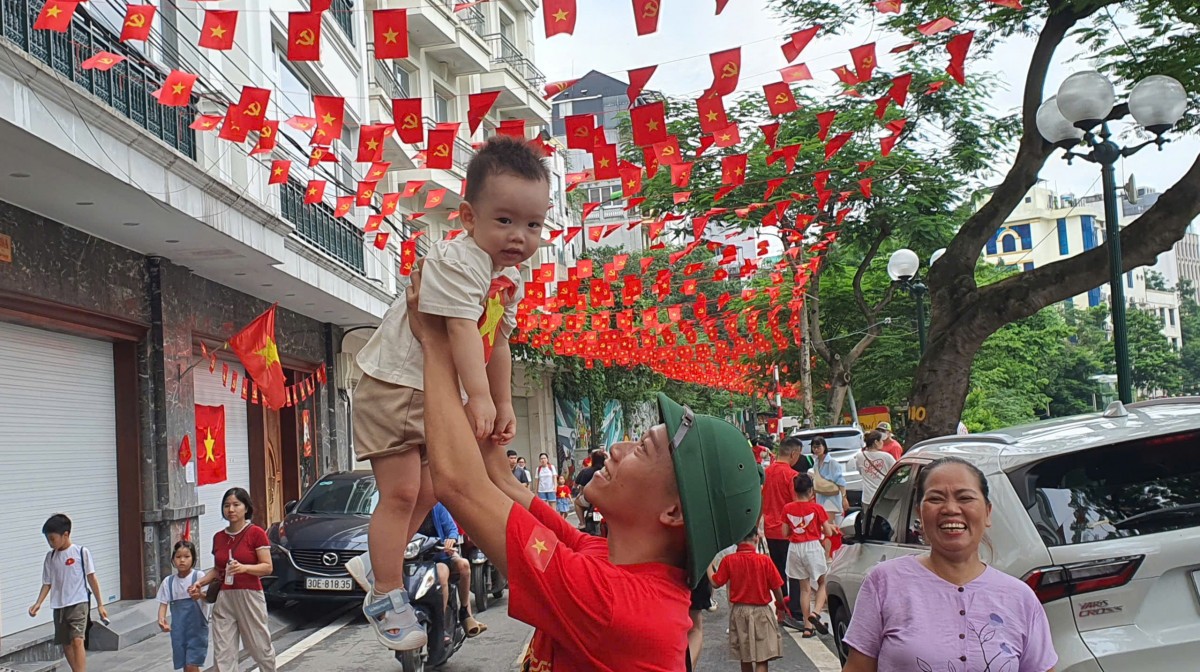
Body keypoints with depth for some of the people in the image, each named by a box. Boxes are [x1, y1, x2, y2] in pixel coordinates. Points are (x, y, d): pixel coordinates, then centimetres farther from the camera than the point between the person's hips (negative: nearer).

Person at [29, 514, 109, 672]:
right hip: (59, 606, 5)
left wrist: (100, 605, 0)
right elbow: (47, 583, 10)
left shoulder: (81, 552, -5)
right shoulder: (50, 557, 7)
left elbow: (92, 579, -1)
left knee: (77, 640, -18)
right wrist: (38, 603, -6)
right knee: (65, 644, 11)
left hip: (78, 603, -5)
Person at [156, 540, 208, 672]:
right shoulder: (168, 582, 3)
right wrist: (161, 619, -18)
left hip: (196, 628, -4)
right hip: (178, 629, 4)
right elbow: (163, 603, 3)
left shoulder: (198, 576, -10)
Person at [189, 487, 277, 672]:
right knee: (222, 653, -1)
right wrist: (201, 583, 3)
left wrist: (244, 568, -25)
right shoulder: (218, 537, 10)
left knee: (260, 647, 7)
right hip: (224, 598, 4)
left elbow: (268, 567, -9)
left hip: (249, 596, -4)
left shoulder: (256, 533, -6)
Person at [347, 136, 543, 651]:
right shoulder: (456, 260, -23)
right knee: (400, 491, -9)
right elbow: (462, 330, -32)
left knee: (428, 489, 17)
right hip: (394, 383, -9)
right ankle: (386, 598, 5)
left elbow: (497, 343, 12)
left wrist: (503, 404, 11)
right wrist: (480, 397, -38)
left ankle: (376, 564, 36)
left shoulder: (512, 279, 5)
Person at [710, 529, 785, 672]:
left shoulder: (728, 560, -7)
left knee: (745, 658, 19)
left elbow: (716, 583, -2)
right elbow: (776, 588, -8)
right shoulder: (765, 560, -12)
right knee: (762, 660, -1)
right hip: (761, 611, -3)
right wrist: (780, 606, 10)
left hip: (739, 611, 3)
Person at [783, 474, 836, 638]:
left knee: (804, 588, 12)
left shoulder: (788, 509, -2)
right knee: (822, 583, 14)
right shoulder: (816, 508, -10)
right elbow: (828, 532, -5)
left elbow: (785, 533, 2)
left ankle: (807, 626, 10)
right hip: (813, 546, -3)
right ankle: (815, 613, -9)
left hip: (795, 548, 3)